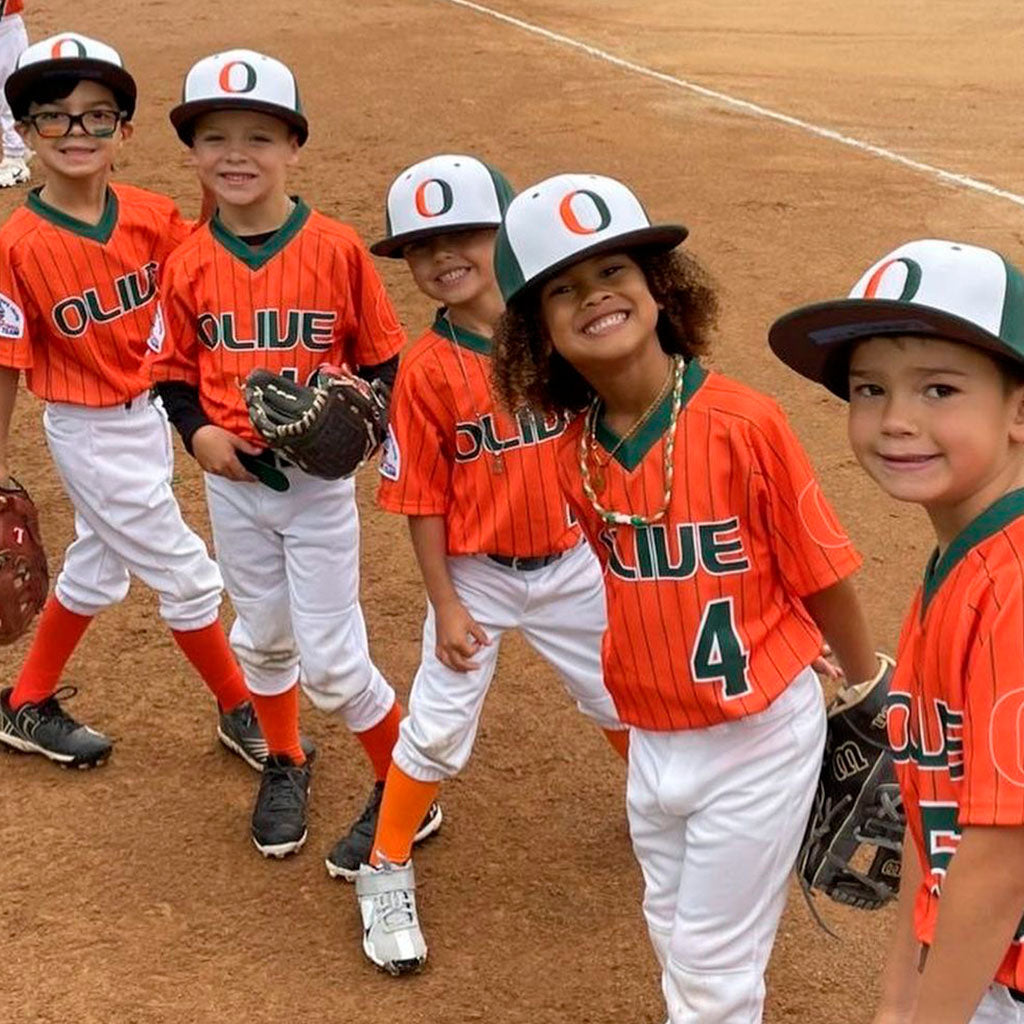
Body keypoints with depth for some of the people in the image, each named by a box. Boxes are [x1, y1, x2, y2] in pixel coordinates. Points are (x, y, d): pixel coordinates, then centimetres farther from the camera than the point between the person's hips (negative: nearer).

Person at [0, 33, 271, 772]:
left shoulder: (153, 217, -7)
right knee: (189, 577, 4)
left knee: (97, 573, 23)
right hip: (91, 434, -6)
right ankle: (242, 715, 26)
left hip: (153, 417, 6)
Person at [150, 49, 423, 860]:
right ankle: (285, 765, 45)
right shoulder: (189, 265, -4)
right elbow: (174, 373, 6)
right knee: (263, 639, 20)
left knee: (331, 661, 0)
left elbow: (385, 361, -5)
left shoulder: (336, 248, -12)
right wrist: (200, 435, -13)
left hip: (318, 479, -3)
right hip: (232, 481, 4)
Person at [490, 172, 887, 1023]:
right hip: (652, 738, 5)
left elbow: (824, 576, -12)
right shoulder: (576, 452, -6)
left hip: (758, 737, -5)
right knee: (676, 940, 24)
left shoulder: (745, 424, -22)